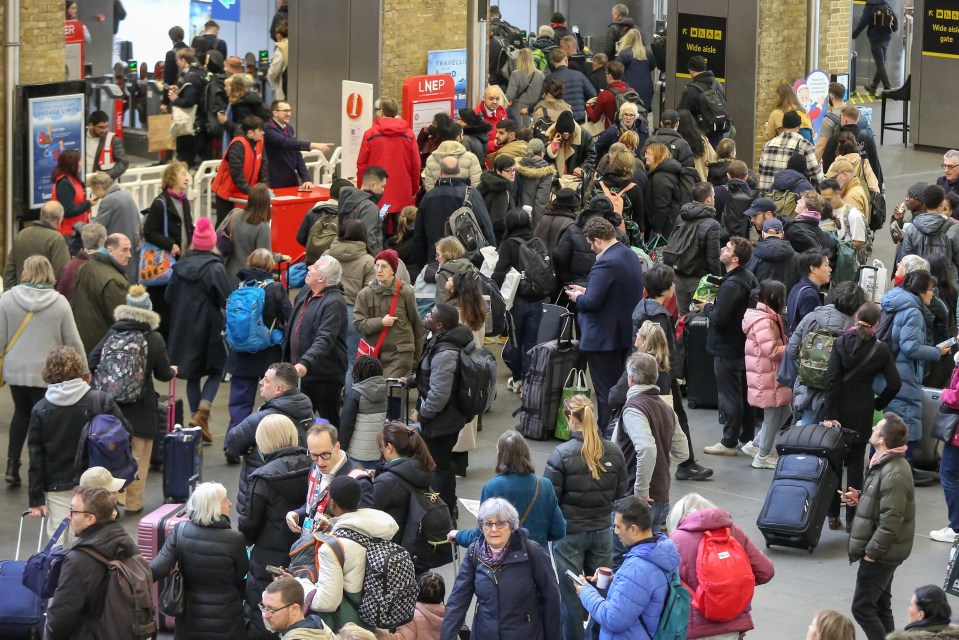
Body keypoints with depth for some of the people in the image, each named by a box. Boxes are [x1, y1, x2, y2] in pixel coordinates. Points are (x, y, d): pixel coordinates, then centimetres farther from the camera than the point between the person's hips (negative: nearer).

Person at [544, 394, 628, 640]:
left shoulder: (562, 454, -16)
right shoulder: (613, 452, -3)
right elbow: (622, 494, 5)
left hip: (570, 533, -4)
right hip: (602, 531, 4)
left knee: (571, 594, 7)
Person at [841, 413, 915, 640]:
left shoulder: (894, 474, -26)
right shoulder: (885, 463, 7)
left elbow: (891, 521, -27)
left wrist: (872, 551, -20)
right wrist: (860, 498, 6)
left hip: (882, 553, -10)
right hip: (882, 551, 10)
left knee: (862, 607, -6)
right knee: (880, 606, 17)